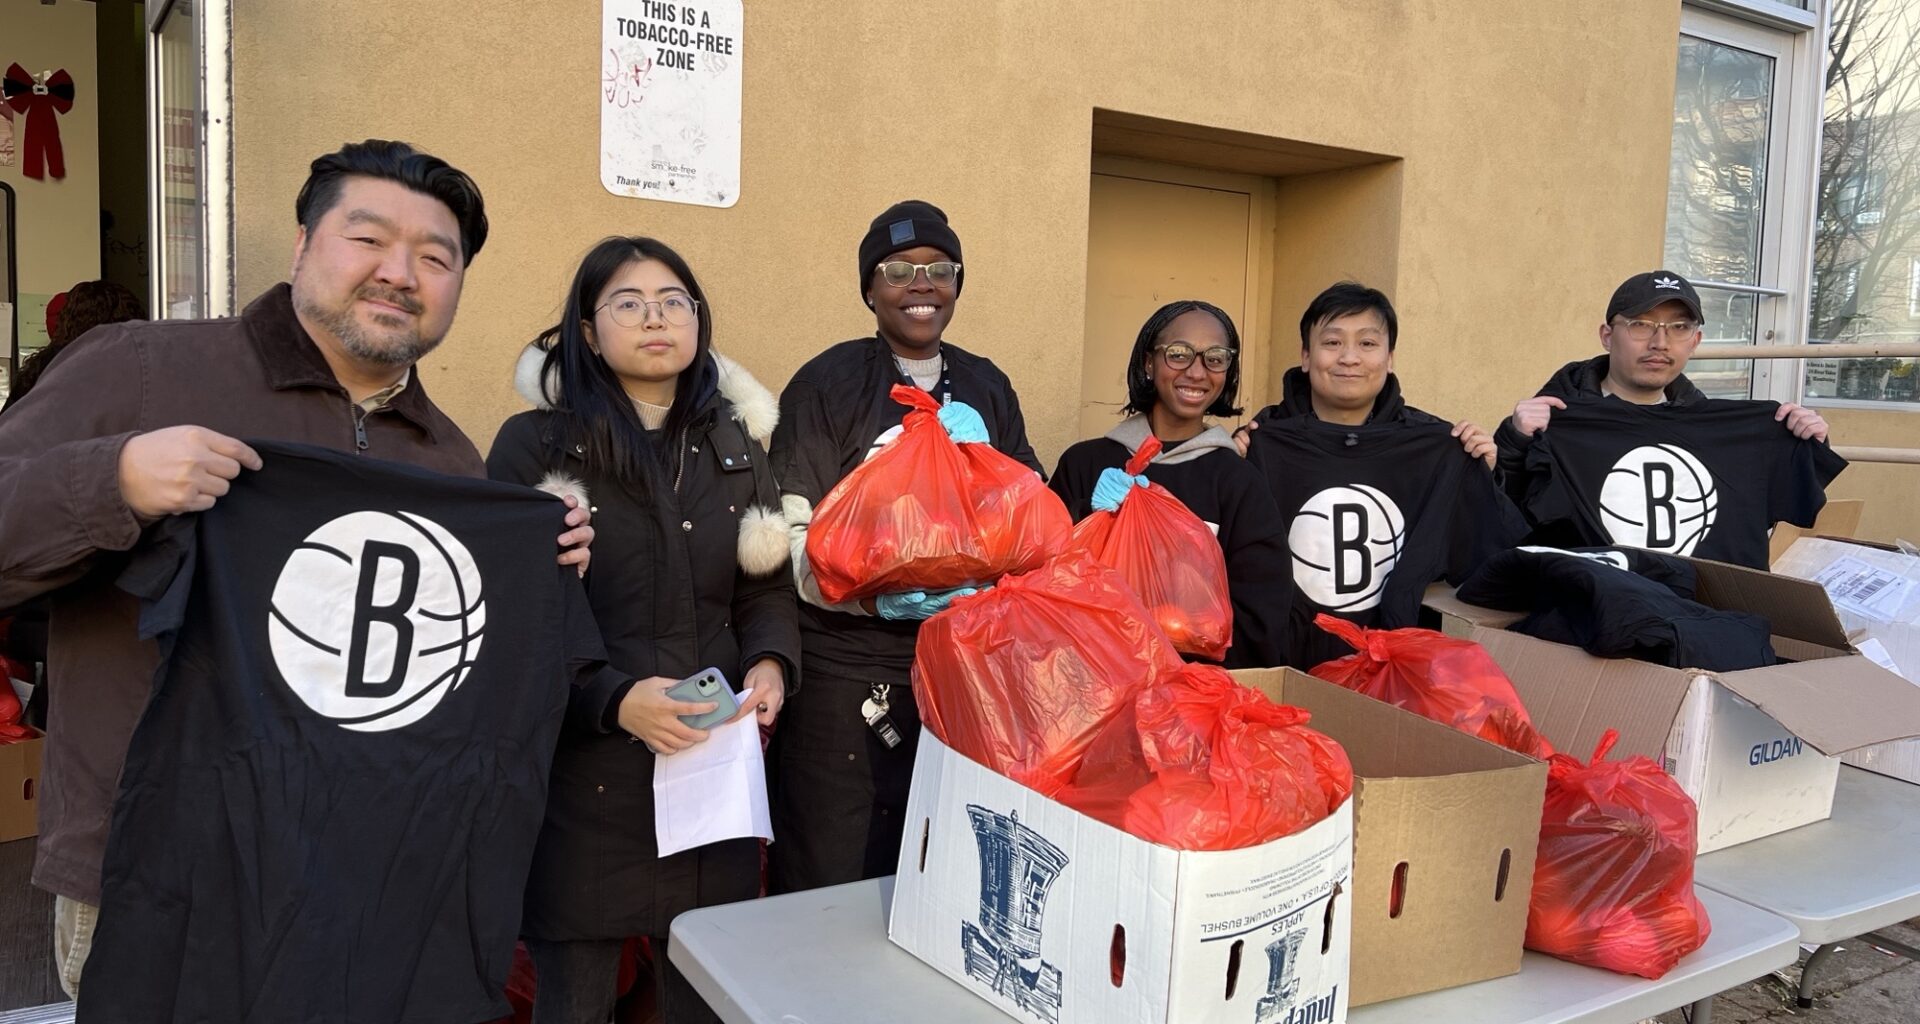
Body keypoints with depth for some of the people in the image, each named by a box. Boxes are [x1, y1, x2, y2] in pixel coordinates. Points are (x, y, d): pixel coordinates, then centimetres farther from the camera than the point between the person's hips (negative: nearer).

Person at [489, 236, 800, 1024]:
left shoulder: (735, 448, 10)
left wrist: (771, 663, -9)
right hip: (582, 773, -3)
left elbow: (767, 588, 12)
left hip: (714, 767, 4)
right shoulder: (534, 444, -3)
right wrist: (612, 701, -20)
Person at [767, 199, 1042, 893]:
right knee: (832, 886, 4)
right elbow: (792, 537, -9)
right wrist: (874, 595, -26)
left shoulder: (987, 387, 11)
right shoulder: (826, 384, -3)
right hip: (848, 672, -4)